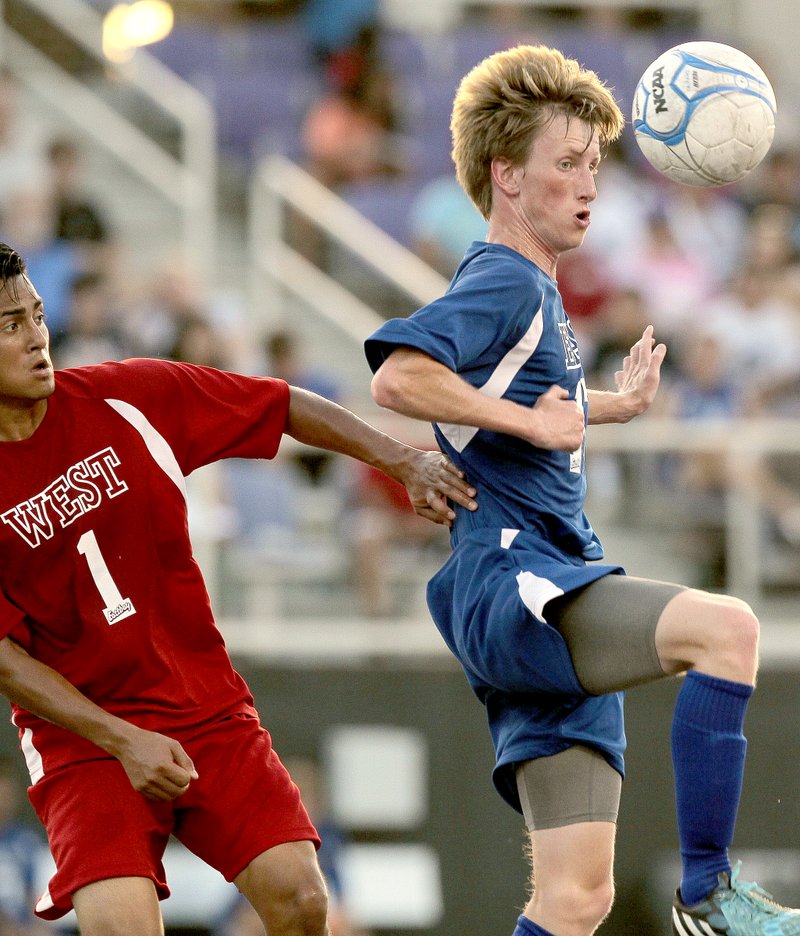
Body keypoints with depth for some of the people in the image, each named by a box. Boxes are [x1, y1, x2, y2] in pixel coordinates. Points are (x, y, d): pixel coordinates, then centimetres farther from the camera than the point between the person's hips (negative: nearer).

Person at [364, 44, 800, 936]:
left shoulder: (534, 292, 24)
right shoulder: (503, 283, -6)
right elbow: (398, 376, -24)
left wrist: (605, 406, 30)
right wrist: (531, 421, -18)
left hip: (553, 610, 10)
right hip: (510, 585, -10)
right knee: (726, 627, -30)